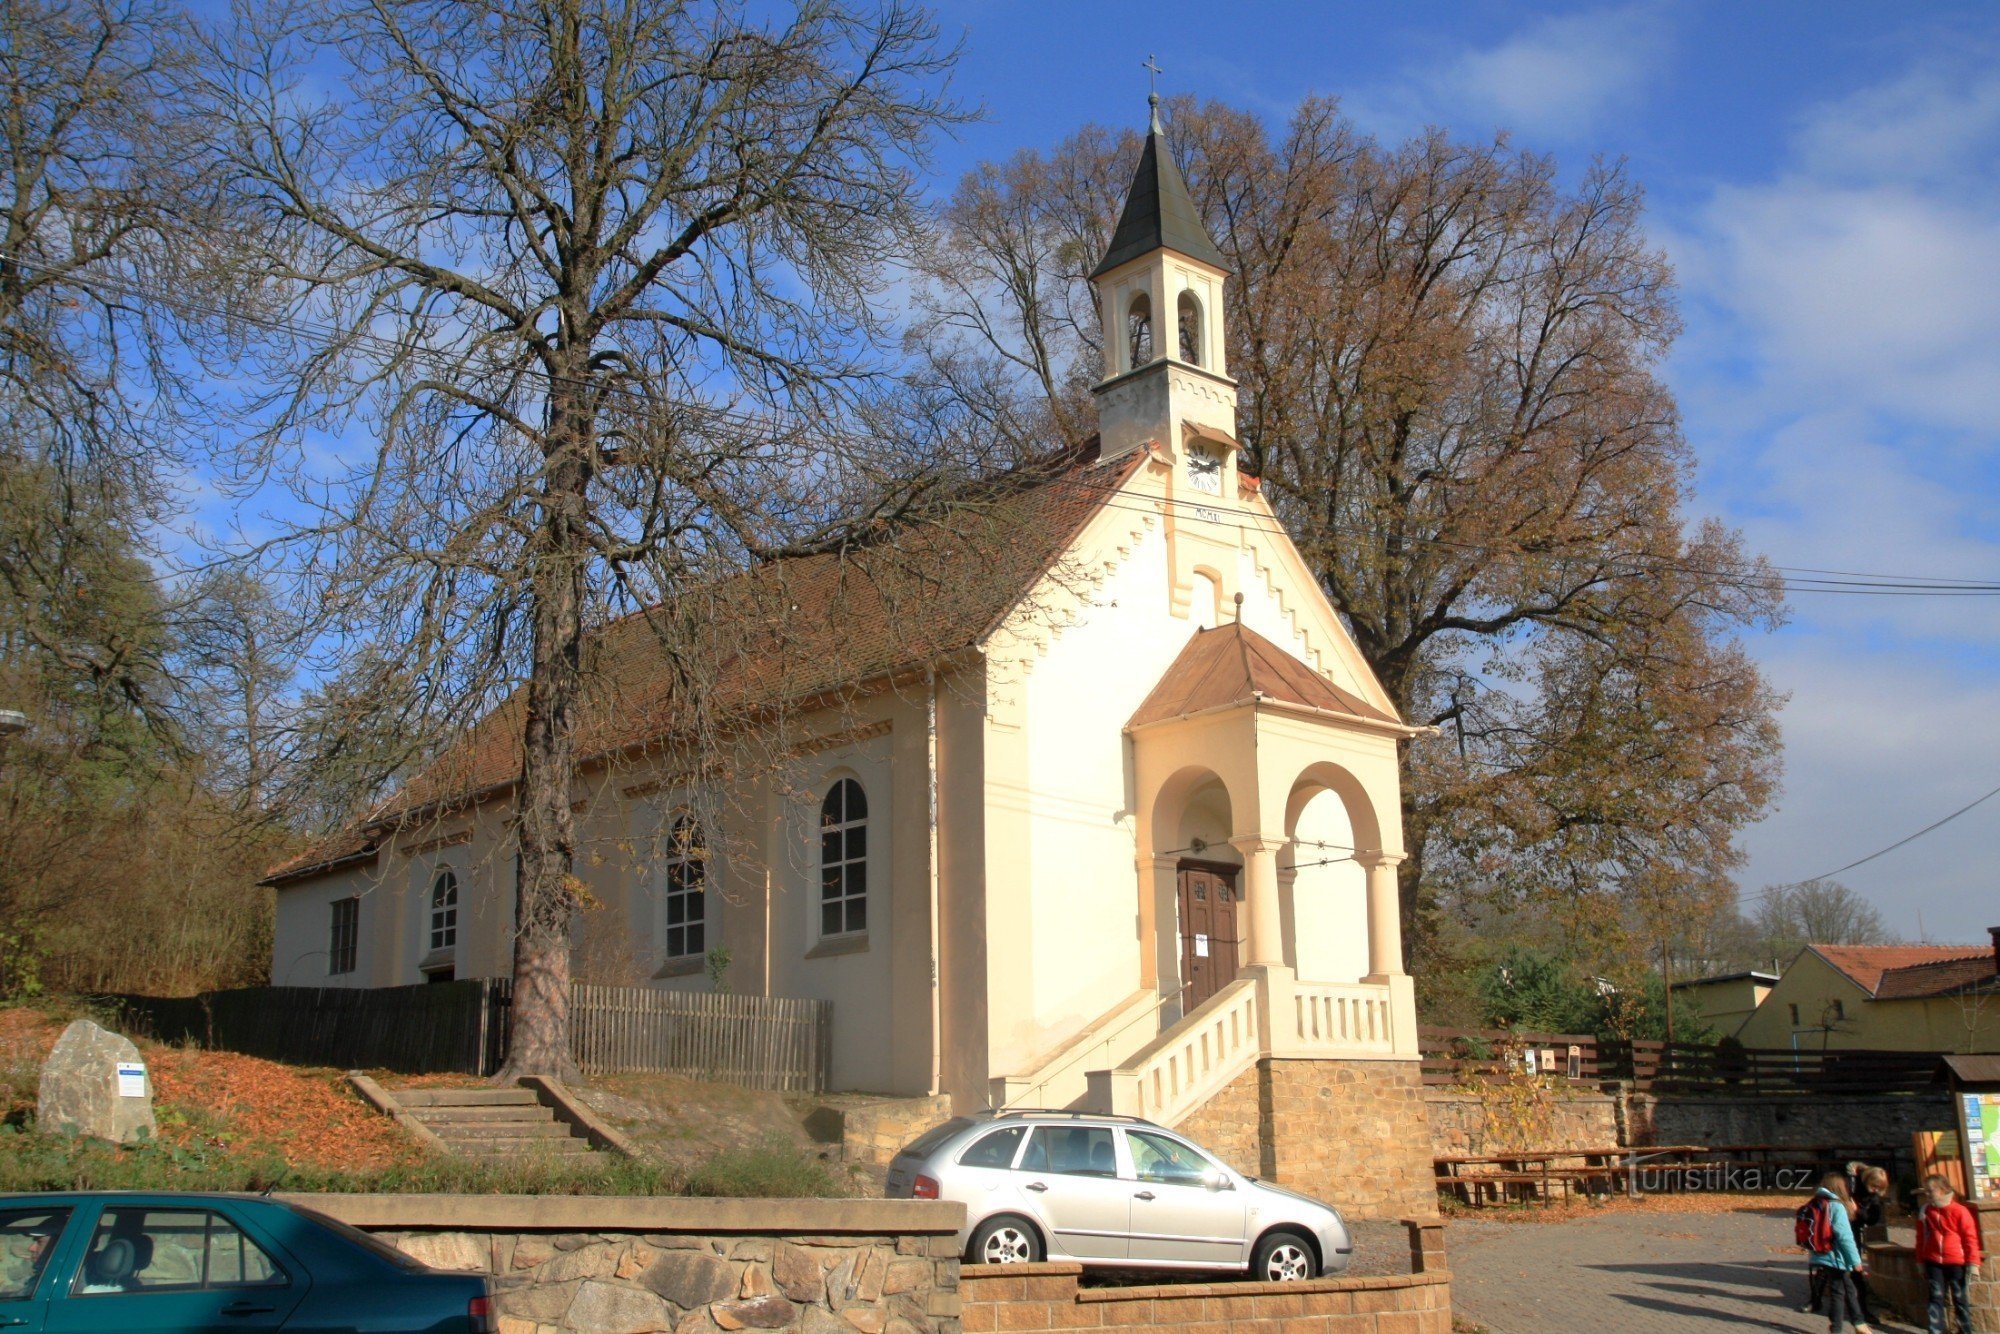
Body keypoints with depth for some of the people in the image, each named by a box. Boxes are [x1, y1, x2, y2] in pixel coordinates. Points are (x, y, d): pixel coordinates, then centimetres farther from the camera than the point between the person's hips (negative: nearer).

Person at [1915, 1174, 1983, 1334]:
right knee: (1936, 1297, 0)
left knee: (1959, 1297, 8)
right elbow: (1921, 1237, 10)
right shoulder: (1924, 1211, 3)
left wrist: (1973, 1263, -6)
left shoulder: (1959, 1211, -8)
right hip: (1933, 1262, 3)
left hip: (1956, 1262, -3)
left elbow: (1970, 1238, -5)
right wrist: (1921, 1261, 12)